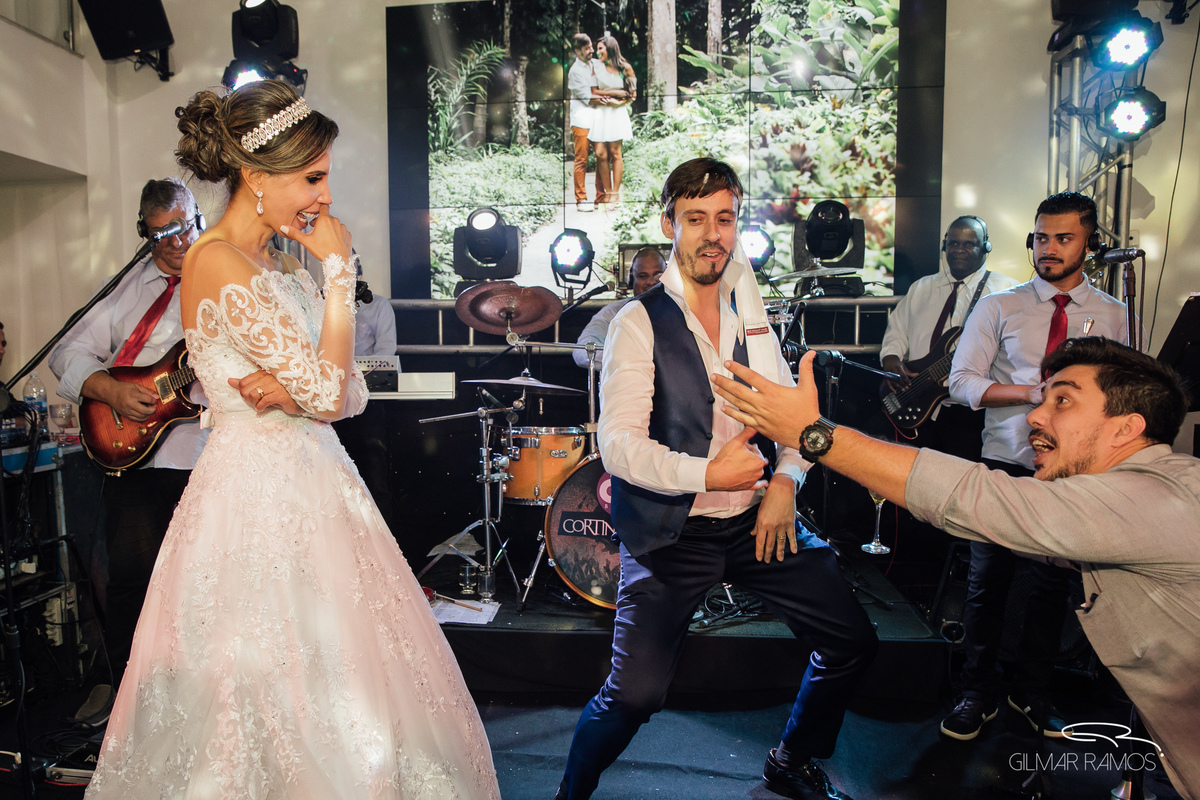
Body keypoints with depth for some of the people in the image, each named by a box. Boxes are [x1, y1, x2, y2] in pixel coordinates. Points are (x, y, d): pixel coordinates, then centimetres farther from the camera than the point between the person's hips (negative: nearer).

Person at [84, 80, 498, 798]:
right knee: (283, 680, 4)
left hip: (309, 482, 8)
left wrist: (291, 386, -15)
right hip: (261, 489, -8)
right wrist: (339, 272, -13)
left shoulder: (282, 261, 11)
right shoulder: (220, 264, -15)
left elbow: (353, 394, 6)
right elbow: (329, 393, -18)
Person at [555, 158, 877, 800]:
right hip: (669, 533, -5)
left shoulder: (751, 314, 10)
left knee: (852, 643, 7)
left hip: (755, 520, 6)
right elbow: (617, 445, -16)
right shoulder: (640, 323, -8)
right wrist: (706, 473, -29)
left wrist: (785, 479, -2)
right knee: (634, 693, -13)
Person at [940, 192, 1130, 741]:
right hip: (1004, 467, -1)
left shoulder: (1113, 316, 7)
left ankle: (1032, 693, 30)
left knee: (1051, 587, 11)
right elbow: (962, 382, -4)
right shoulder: (998, 308, 1)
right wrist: (1033, 392, -16)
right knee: (987, 583, 4)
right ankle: (979, 694, 21)